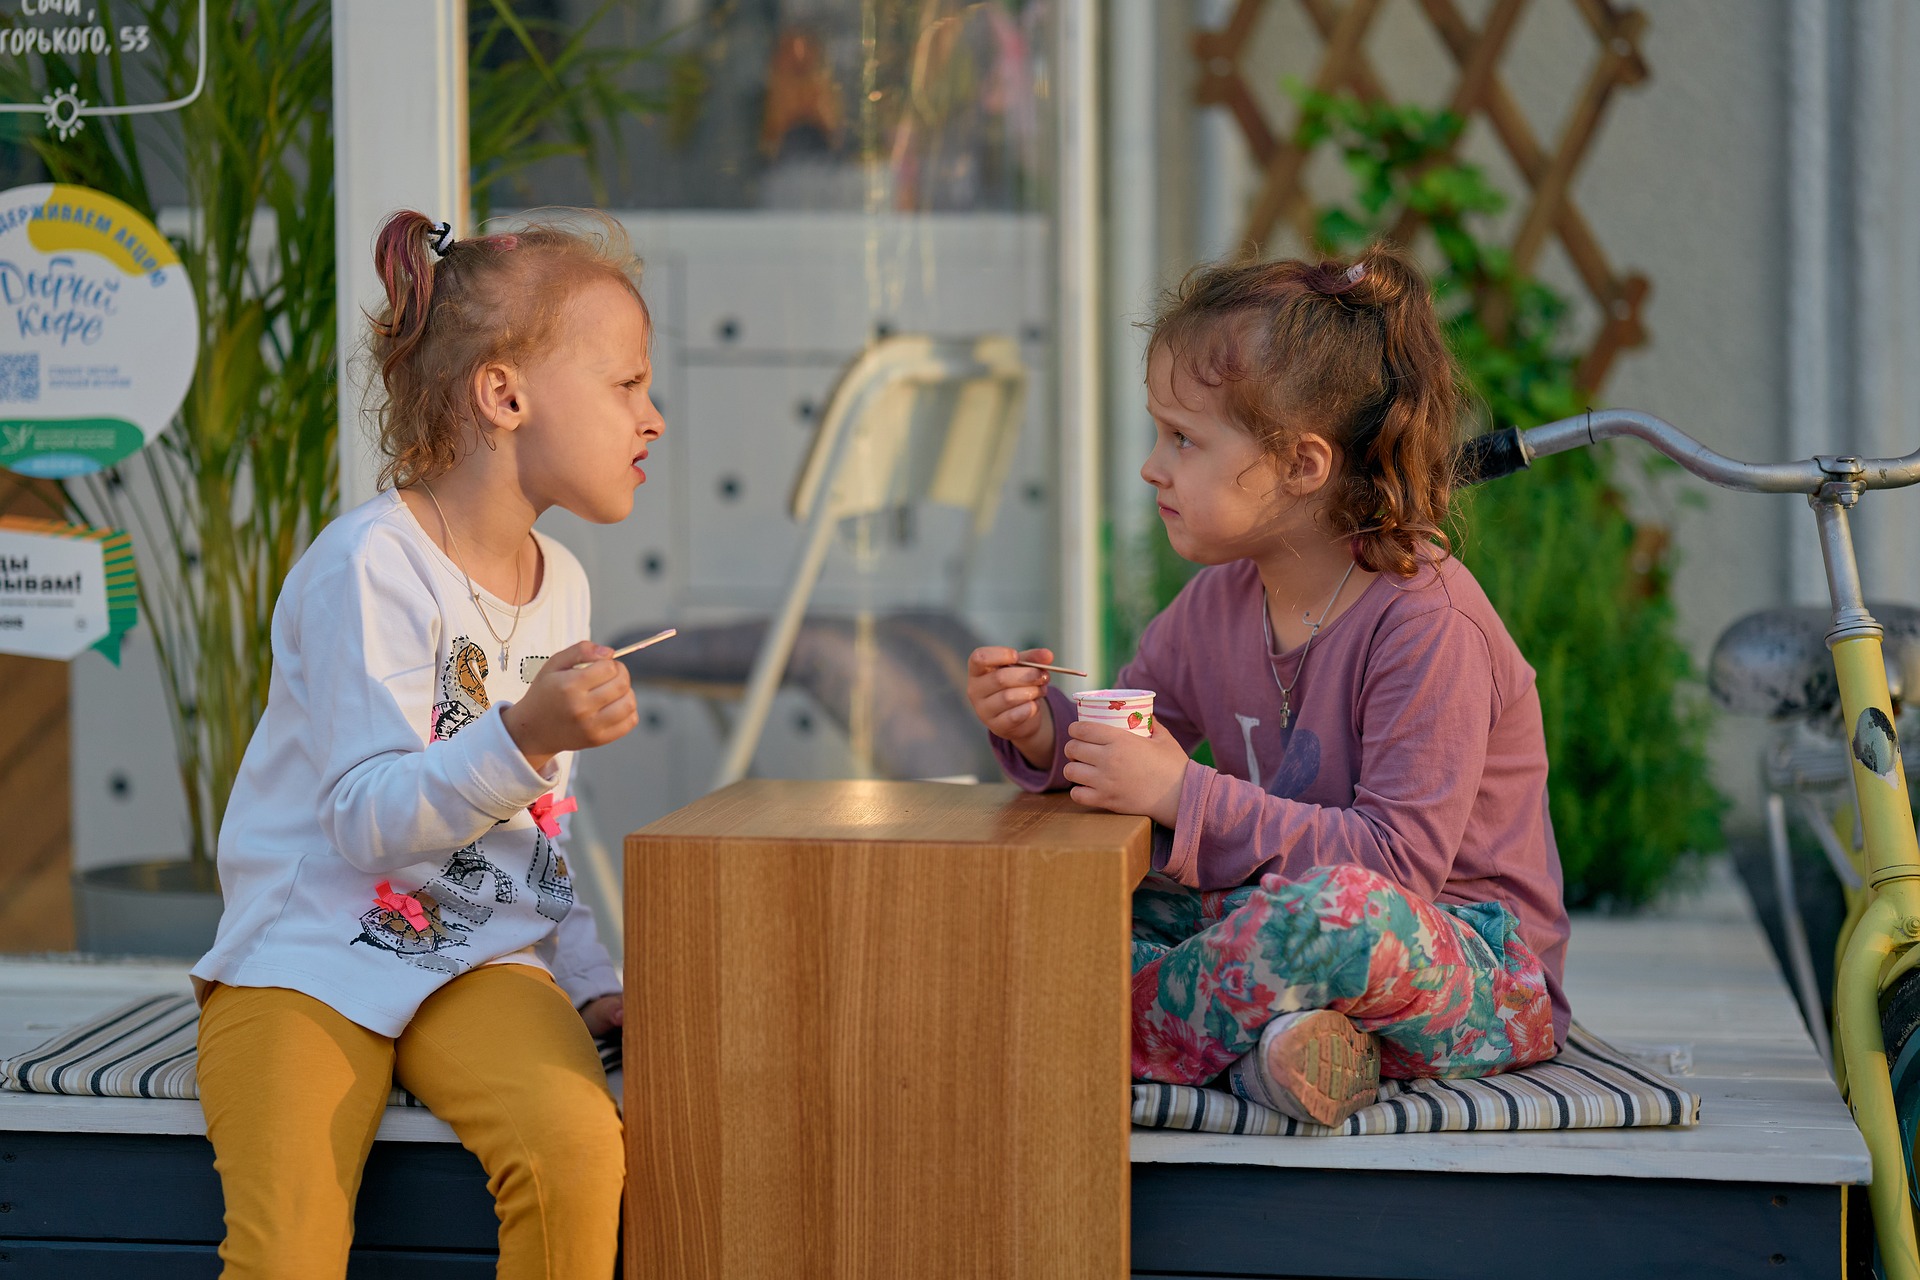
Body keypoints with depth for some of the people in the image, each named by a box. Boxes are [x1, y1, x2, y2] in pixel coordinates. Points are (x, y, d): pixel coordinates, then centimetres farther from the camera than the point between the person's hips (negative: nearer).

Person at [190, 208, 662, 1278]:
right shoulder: (370, 565, -13)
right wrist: (523, 738, -34)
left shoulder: (560, 584, 12)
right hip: (310, 959, -5)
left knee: (578, 1147, -27)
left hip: (482, 960, 5)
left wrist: (590, 980, 10)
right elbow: (369, 823, -20)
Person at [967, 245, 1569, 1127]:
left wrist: (1189, 797, -27)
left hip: (1476, 974, -8)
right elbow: (1132, 747, 14)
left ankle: (1116, 1014, -18)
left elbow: (1400, 856, -26)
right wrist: (1041, 733, -10)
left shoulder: (1427, 621, -20)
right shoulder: (1215, 604, 3)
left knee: (1339, 909, -41)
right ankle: (1261, 1031, -22)